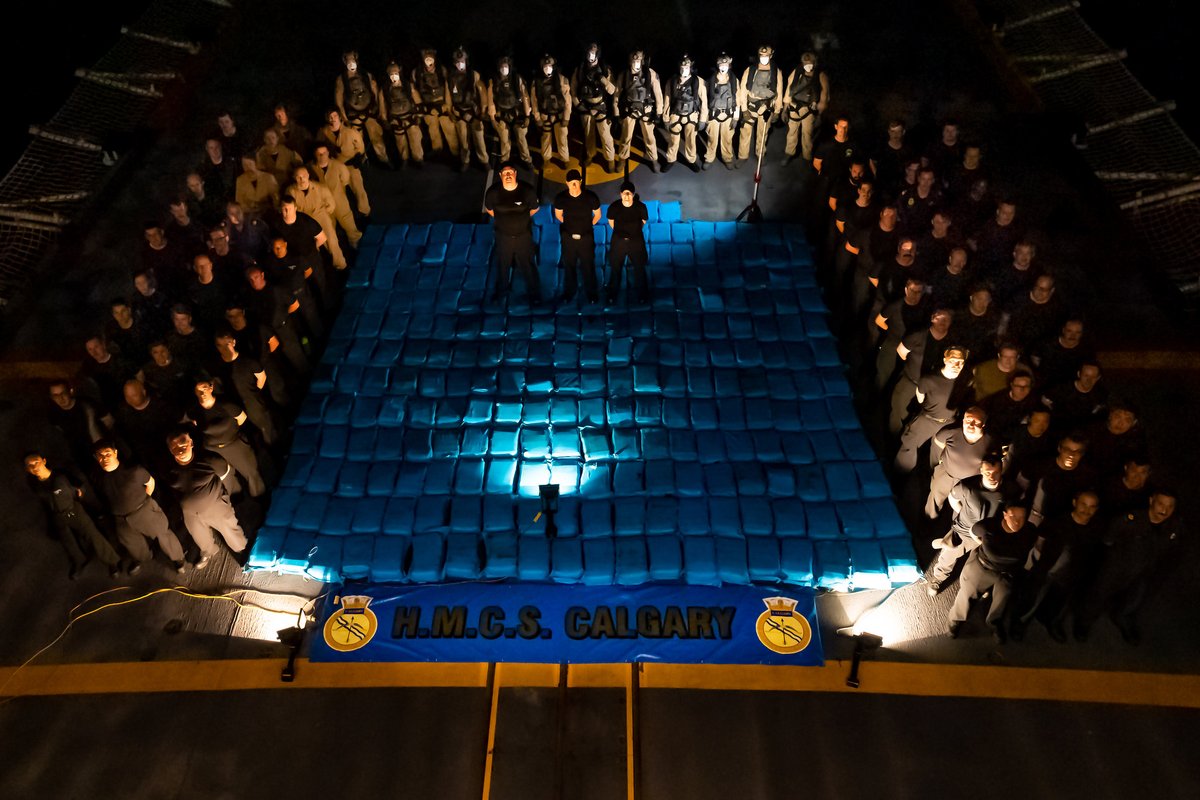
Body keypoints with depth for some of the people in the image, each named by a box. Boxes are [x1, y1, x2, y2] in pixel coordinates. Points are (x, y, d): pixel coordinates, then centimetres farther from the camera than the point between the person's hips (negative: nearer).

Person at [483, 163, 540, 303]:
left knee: (527, 265, 9)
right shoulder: (493, 191, -18)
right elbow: (489, 209, 4)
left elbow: (534, 209, 0)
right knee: (502, 264, 21)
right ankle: (501, 290, 46)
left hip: (524, 235, -1)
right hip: (503, 235, 2)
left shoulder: (527, 190, -20)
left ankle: (534, 294, 29)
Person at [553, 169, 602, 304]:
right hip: (568, 238, 1)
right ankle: (568, 293, 32)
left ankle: (591, 293, 25)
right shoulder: (560, 197, -13)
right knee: (569, 266, 14)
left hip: (586, 237, -1)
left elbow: (597, 215, 2)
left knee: (588, 266, 7)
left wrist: (587, 226, 9)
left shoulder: (590, 196, -17)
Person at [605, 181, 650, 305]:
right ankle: (612, 294, 29)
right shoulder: (614, 207, -15)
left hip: (636, 241, 0)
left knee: (639, 268, 10)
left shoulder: (641, 207, -16)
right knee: (615, 268, 11)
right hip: (618, 241, 0)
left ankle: (642, 294, 29)